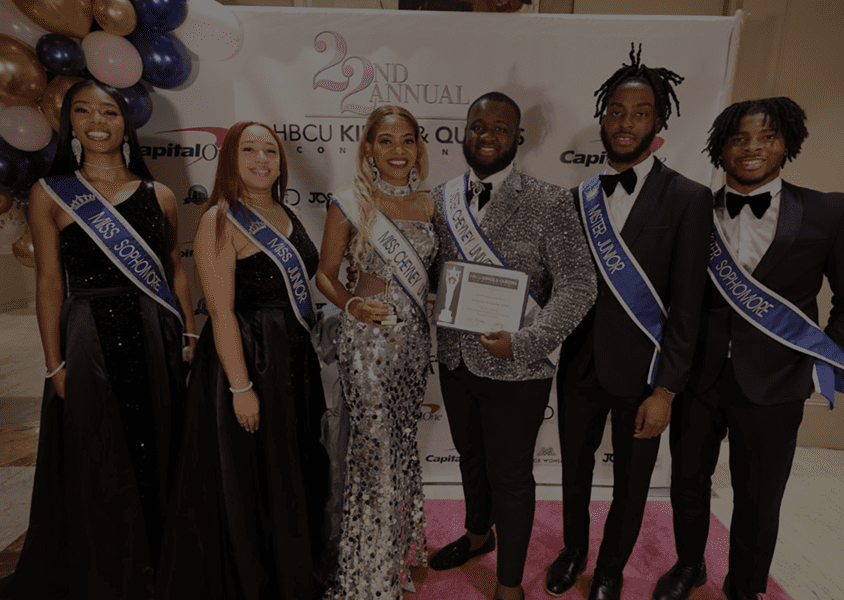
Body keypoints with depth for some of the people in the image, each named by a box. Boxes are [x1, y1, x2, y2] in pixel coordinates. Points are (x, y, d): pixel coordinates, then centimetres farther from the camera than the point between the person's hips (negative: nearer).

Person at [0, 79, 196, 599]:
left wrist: (191, 336, 3)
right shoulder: (50, 194, 3)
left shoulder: (159, 195, 9)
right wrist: (55, 363, -6)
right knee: (97, 464, 7)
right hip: (88, 338, -2)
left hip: (154, 338, 2)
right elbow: (49, 282, -1)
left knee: (156, 453, 10)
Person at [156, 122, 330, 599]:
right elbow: (222, 311, -17)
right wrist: (241, 387, -20)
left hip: (295, 358, 8)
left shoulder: (286, 215, 11)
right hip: (247, 358, -8)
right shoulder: (221, 221, -11)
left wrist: (305, 353, 13)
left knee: (296, 474, 19)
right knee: (249, 482, 7)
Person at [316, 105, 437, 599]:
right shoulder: (349, 204, -7)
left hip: (416, 337, 5)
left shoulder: (427, 204, 7)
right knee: (375, 448, 3)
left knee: (406, 443, 18)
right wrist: (352, 305, -19)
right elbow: (326, 274, -2)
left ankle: (402, 547, 43)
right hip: (369, 340, -5)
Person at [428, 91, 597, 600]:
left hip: (515, 369, -5)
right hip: (455, 360, 5)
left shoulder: (549, 204, -13)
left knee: (511, 476, 11)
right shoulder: (444, 199, 3)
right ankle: (478, 534, 54)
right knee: (471, 457, 25)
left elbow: (578, 286, -15)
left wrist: (523, 342, -23)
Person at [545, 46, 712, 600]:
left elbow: (686, 304, -11)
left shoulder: (688, 199, -9)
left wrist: (665, 390, -13)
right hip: (580, 363, 3)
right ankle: (573, 553, 47)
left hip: (641, 370, -3)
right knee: (575, 472, 21)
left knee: (631, 486, 16)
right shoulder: (581, 195, 2)